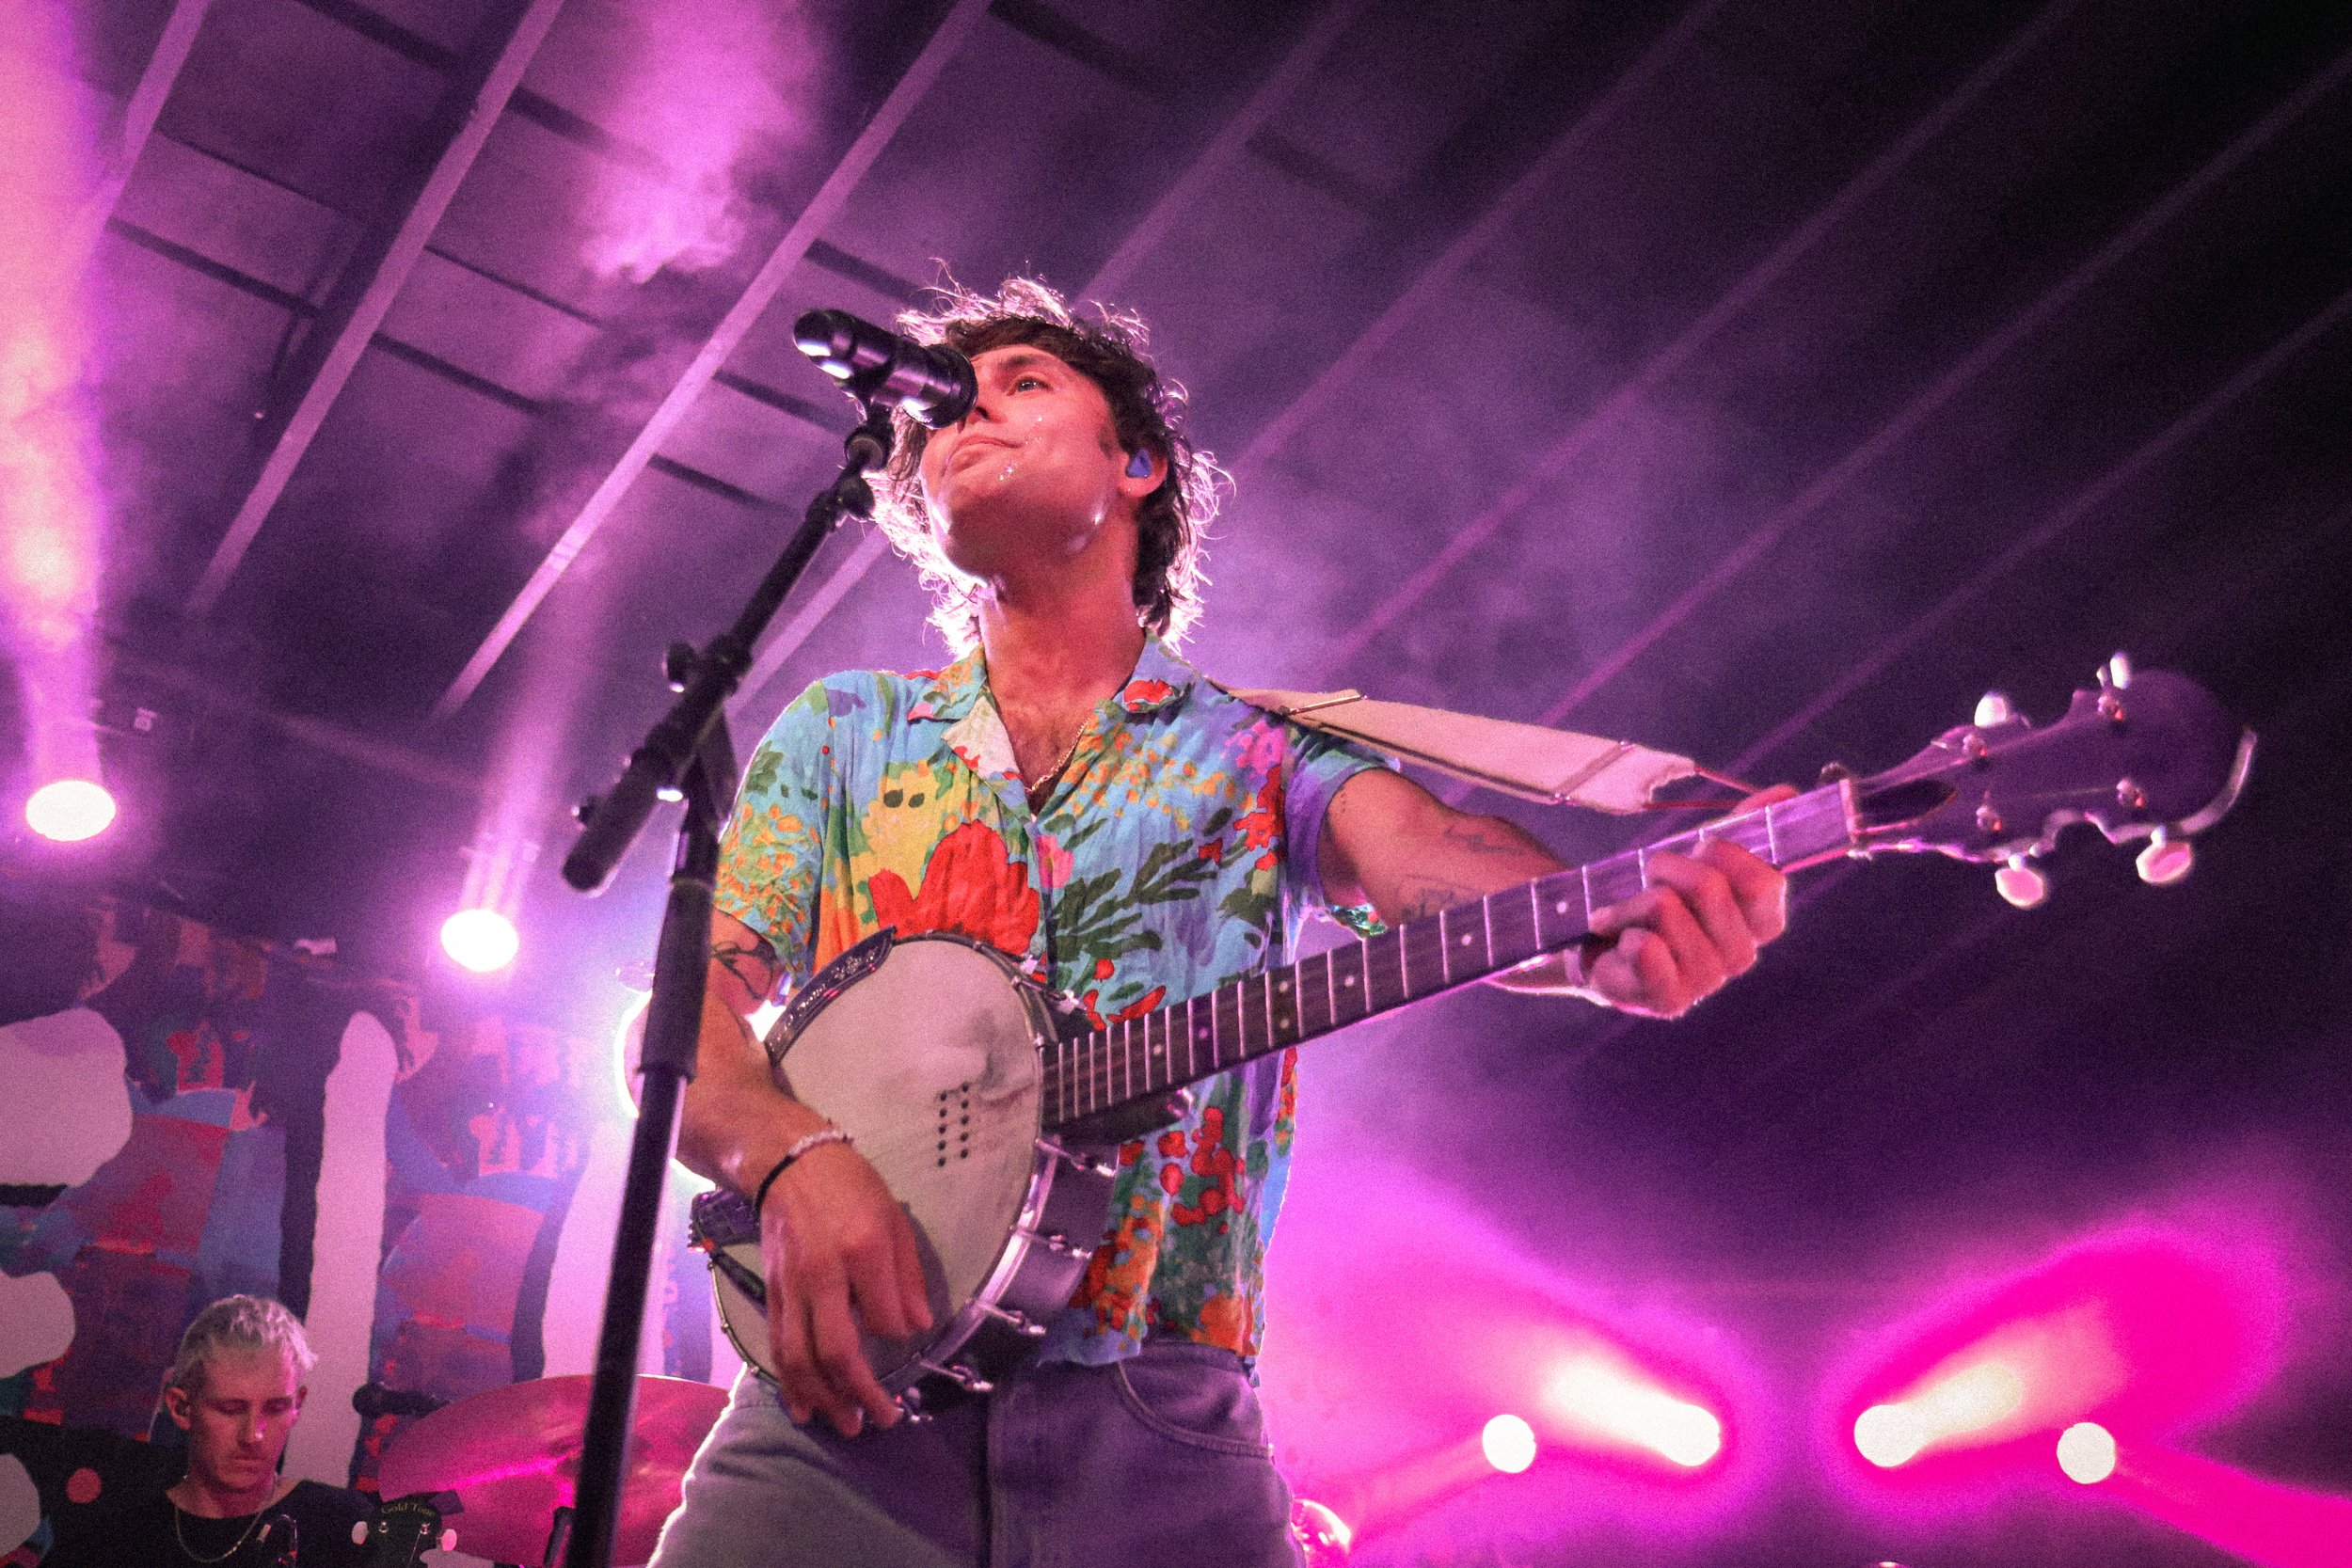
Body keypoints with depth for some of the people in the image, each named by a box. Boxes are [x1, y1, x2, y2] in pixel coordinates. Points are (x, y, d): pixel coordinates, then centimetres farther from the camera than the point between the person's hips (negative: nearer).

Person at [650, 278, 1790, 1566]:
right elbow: (681, 1013, 5)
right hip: (844, 1410, 1)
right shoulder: (841, 731, 14)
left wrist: (1615, 939, -32)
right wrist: (794, 1155, -17)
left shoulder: (1263, 756, 10)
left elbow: (1420, 857, -10)